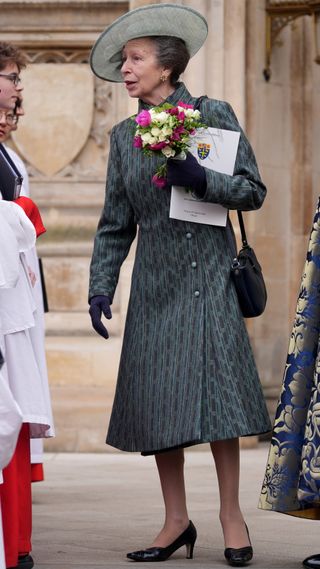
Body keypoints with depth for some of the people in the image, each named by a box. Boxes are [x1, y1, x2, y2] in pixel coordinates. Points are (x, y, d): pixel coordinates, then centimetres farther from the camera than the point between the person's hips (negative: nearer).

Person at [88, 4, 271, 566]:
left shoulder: (213, 114, 1)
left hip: (209, 275, -4)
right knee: (158, 398, 1)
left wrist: (201, 179, -17)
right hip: (155, 282, 4)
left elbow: (252, 190, -2)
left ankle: (230, 513, 2)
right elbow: (115, 223, 14)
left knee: (217, 386, -8)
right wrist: (100, 288, 6)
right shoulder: (123, 135, 12)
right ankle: (176, 521, 10)